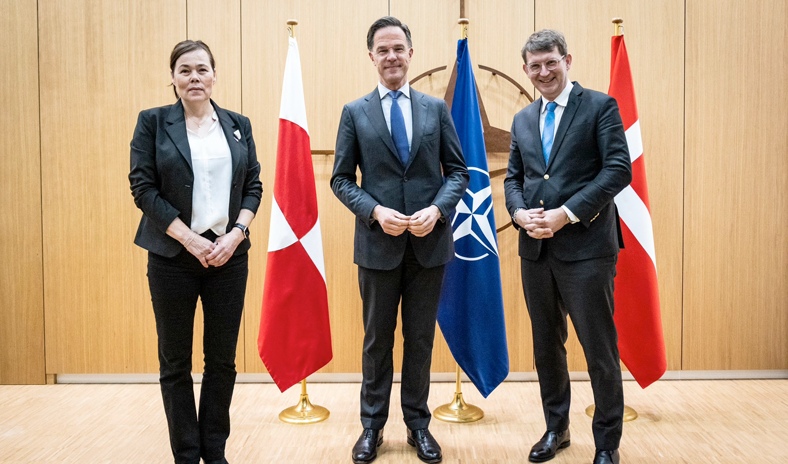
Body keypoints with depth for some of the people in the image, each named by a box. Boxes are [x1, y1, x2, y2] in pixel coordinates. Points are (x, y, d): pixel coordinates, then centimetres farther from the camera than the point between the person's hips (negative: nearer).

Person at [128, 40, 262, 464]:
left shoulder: (238, 125, 9)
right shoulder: (153, 122, 1)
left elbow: (253, 185, 7)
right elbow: (143, 187, -5)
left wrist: (236, 234, -8)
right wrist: (190, 240, -12)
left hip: (228, 254, 2)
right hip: (173, 256, -2)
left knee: (222, 360, 8)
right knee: (175, 362, 6)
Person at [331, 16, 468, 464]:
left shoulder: (437, 108, 6)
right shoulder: (355, 112, 3)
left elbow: (458, 171, 5)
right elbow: (341, 179, 2)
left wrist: (437, 209, -13)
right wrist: (375, 211, -14)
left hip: (430, 242, 1)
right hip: (378, 243, -1)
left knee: (421, 339, 12)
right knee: (378, 339, 11)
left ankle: (419, 424, 28)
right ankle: (373, 426, 27)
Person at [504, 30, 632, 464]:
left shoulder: (600, 106, -1)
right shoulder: (522, 120, 15)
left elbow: (619, 169, -10)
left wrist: (567, 213, -17)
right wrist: (520, 213, -4)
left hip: (586, 248, -5)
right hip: (536, 249, 6)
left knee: (600, 350, 2)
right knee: (546, 346, 15)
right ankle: (556, 428, 33)